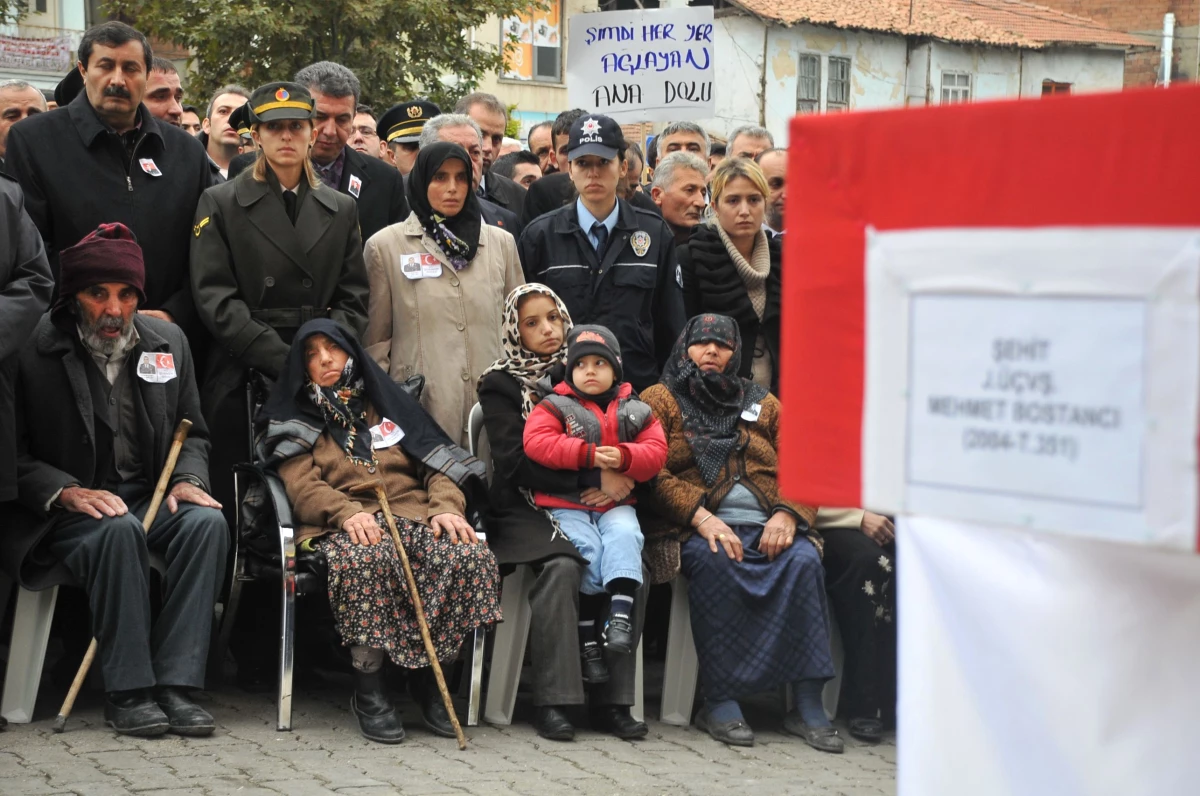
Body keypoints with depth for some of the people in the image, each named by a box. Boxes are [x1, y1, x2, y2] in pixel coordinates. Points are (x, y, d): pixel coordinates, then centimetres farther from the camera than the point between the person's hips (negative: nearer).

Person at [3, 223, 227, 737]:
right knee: (119, 531, -36)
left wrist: (187, 480, -3)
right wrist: (66, 492, -21)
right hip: (66, 510, -4)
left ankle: (174, 684, -26)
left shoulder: (168, 341, 7)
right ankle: (128, 692, -27)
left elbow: (192, 434, 17)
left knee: (207, 522, -26)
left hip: (152, 496, 5)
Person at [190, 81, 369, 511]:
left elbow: (353, 300, 10)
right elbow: (215, 298, -5)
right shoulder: (220, 203, 5)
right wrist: (283, 361, -14)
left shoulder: (341, 209, 15)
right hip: (242, 380, -2)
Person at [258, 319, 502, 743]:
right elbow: (301, 486, 2)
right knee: (365, 559, -41)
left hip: (413, 513, 3)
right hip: (344, 525, -3)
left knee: (472, 556, -31)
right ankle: (368, 688, -27)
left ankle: (427, 677, -17)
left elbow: (438, 462, 15)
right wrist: (347, 512, -20)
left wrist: (446, 507, -8)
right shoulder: (295, 420, 21)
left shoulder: (389, 404, 27)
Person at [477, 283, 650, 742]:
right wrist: (592, 478, -17)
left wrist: (621, 479, -9)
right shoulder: (500, 385, 3)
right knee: (562, 566, -32)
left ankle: (610, 700, -19)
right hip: (525, 510, -4)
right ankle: (553, 701, -28)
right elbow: (516, 462, -10)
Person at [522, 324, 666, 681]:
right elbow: (536, 443, -15)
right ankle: (587, 639, -17)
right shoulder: (555, 406, 3)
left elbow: (656, 452, 1)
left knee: (624, 535, -29)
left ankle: (621, 615, -35)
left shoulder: (635, 412, 11)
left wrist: (623, 457, -20)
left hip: (616, 504, 3)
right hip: (567, 504, -2)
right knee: (588, 548, -25)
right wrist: (589, 455, -20)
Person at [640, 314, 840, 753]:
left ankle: (807, 704, -28)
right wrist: (701, 518, -18)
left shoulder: (763, 404, 24)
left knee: (804, 559, -28)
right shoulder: (660, 400, 13)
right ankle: (719, 701, -32)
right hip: (695, 527, -3)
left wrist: (786, 515, -9)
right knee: (714, 561, -37)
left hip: (764, 528, 3)